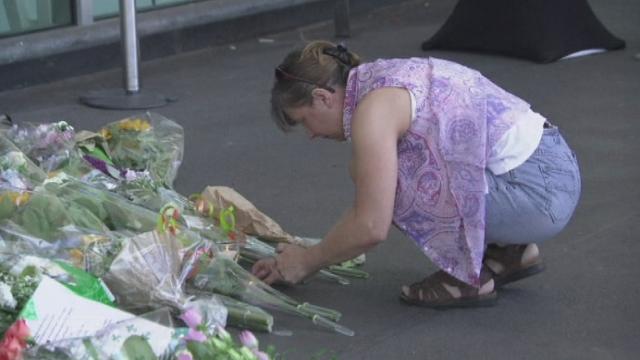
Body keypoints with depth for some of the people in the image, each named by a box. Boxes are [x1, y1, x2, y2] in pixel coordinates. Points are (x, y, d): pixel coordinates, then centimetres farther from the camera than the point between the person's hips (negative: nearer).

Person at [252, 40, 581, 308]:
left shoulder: (374, 110, -15)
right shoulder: (384, 83, 14)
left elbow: (371, 227, -17)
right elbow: (369, 208, 22)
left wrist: (307, 261, 0)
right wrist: (302, 260, 22)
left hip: (537, 191, -10)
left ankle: (469, 278, 1)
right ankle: (508, 252, 19)